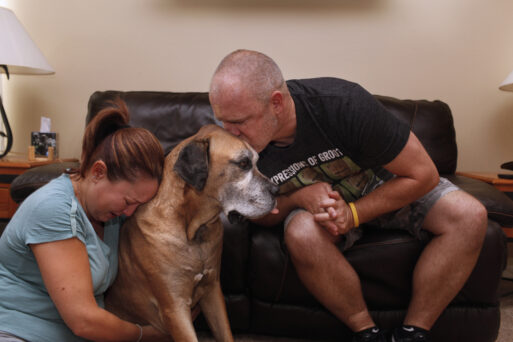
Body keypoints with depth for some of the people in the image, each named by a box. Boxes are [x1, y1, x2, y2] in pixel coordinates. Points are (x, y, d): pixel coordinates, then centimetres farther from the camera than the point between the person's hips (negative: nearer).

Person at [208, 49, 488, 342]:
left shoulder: (345, 104, -33)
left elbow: (424, 175, -22)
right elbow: (260, 213, -7)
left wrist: (353, 214, -28)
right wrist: (298, 198, -29)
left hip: (386, 186, 1)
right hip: (316, 198, 0)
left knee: (470, 215, -22)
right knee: (301, 233, -35)